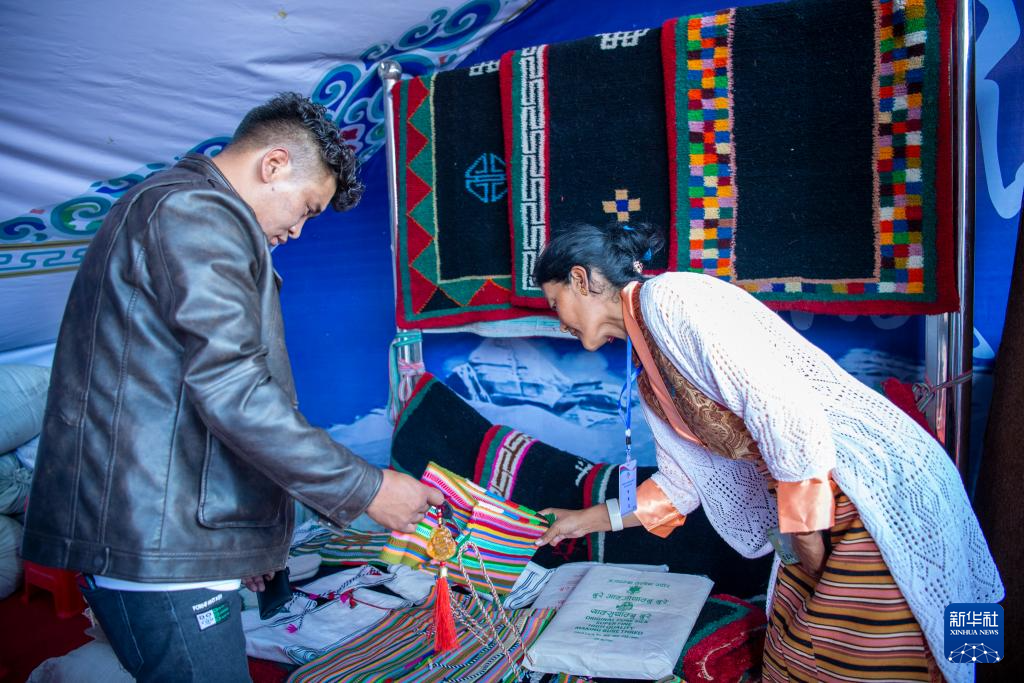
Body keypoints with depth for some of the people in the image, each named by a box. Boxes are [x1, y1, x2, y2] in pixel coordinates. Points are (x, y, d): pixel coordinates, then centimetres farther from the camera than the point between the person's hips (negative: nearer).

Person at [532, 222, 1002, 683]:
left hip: (883, 490, -9)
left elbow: (778, 402, -24)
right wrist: (591, 519, 26)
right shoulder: (650, 379, 14)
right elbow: (683, 480, 22)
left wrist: (801, 524, -17)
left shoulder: (667, 296, -16)